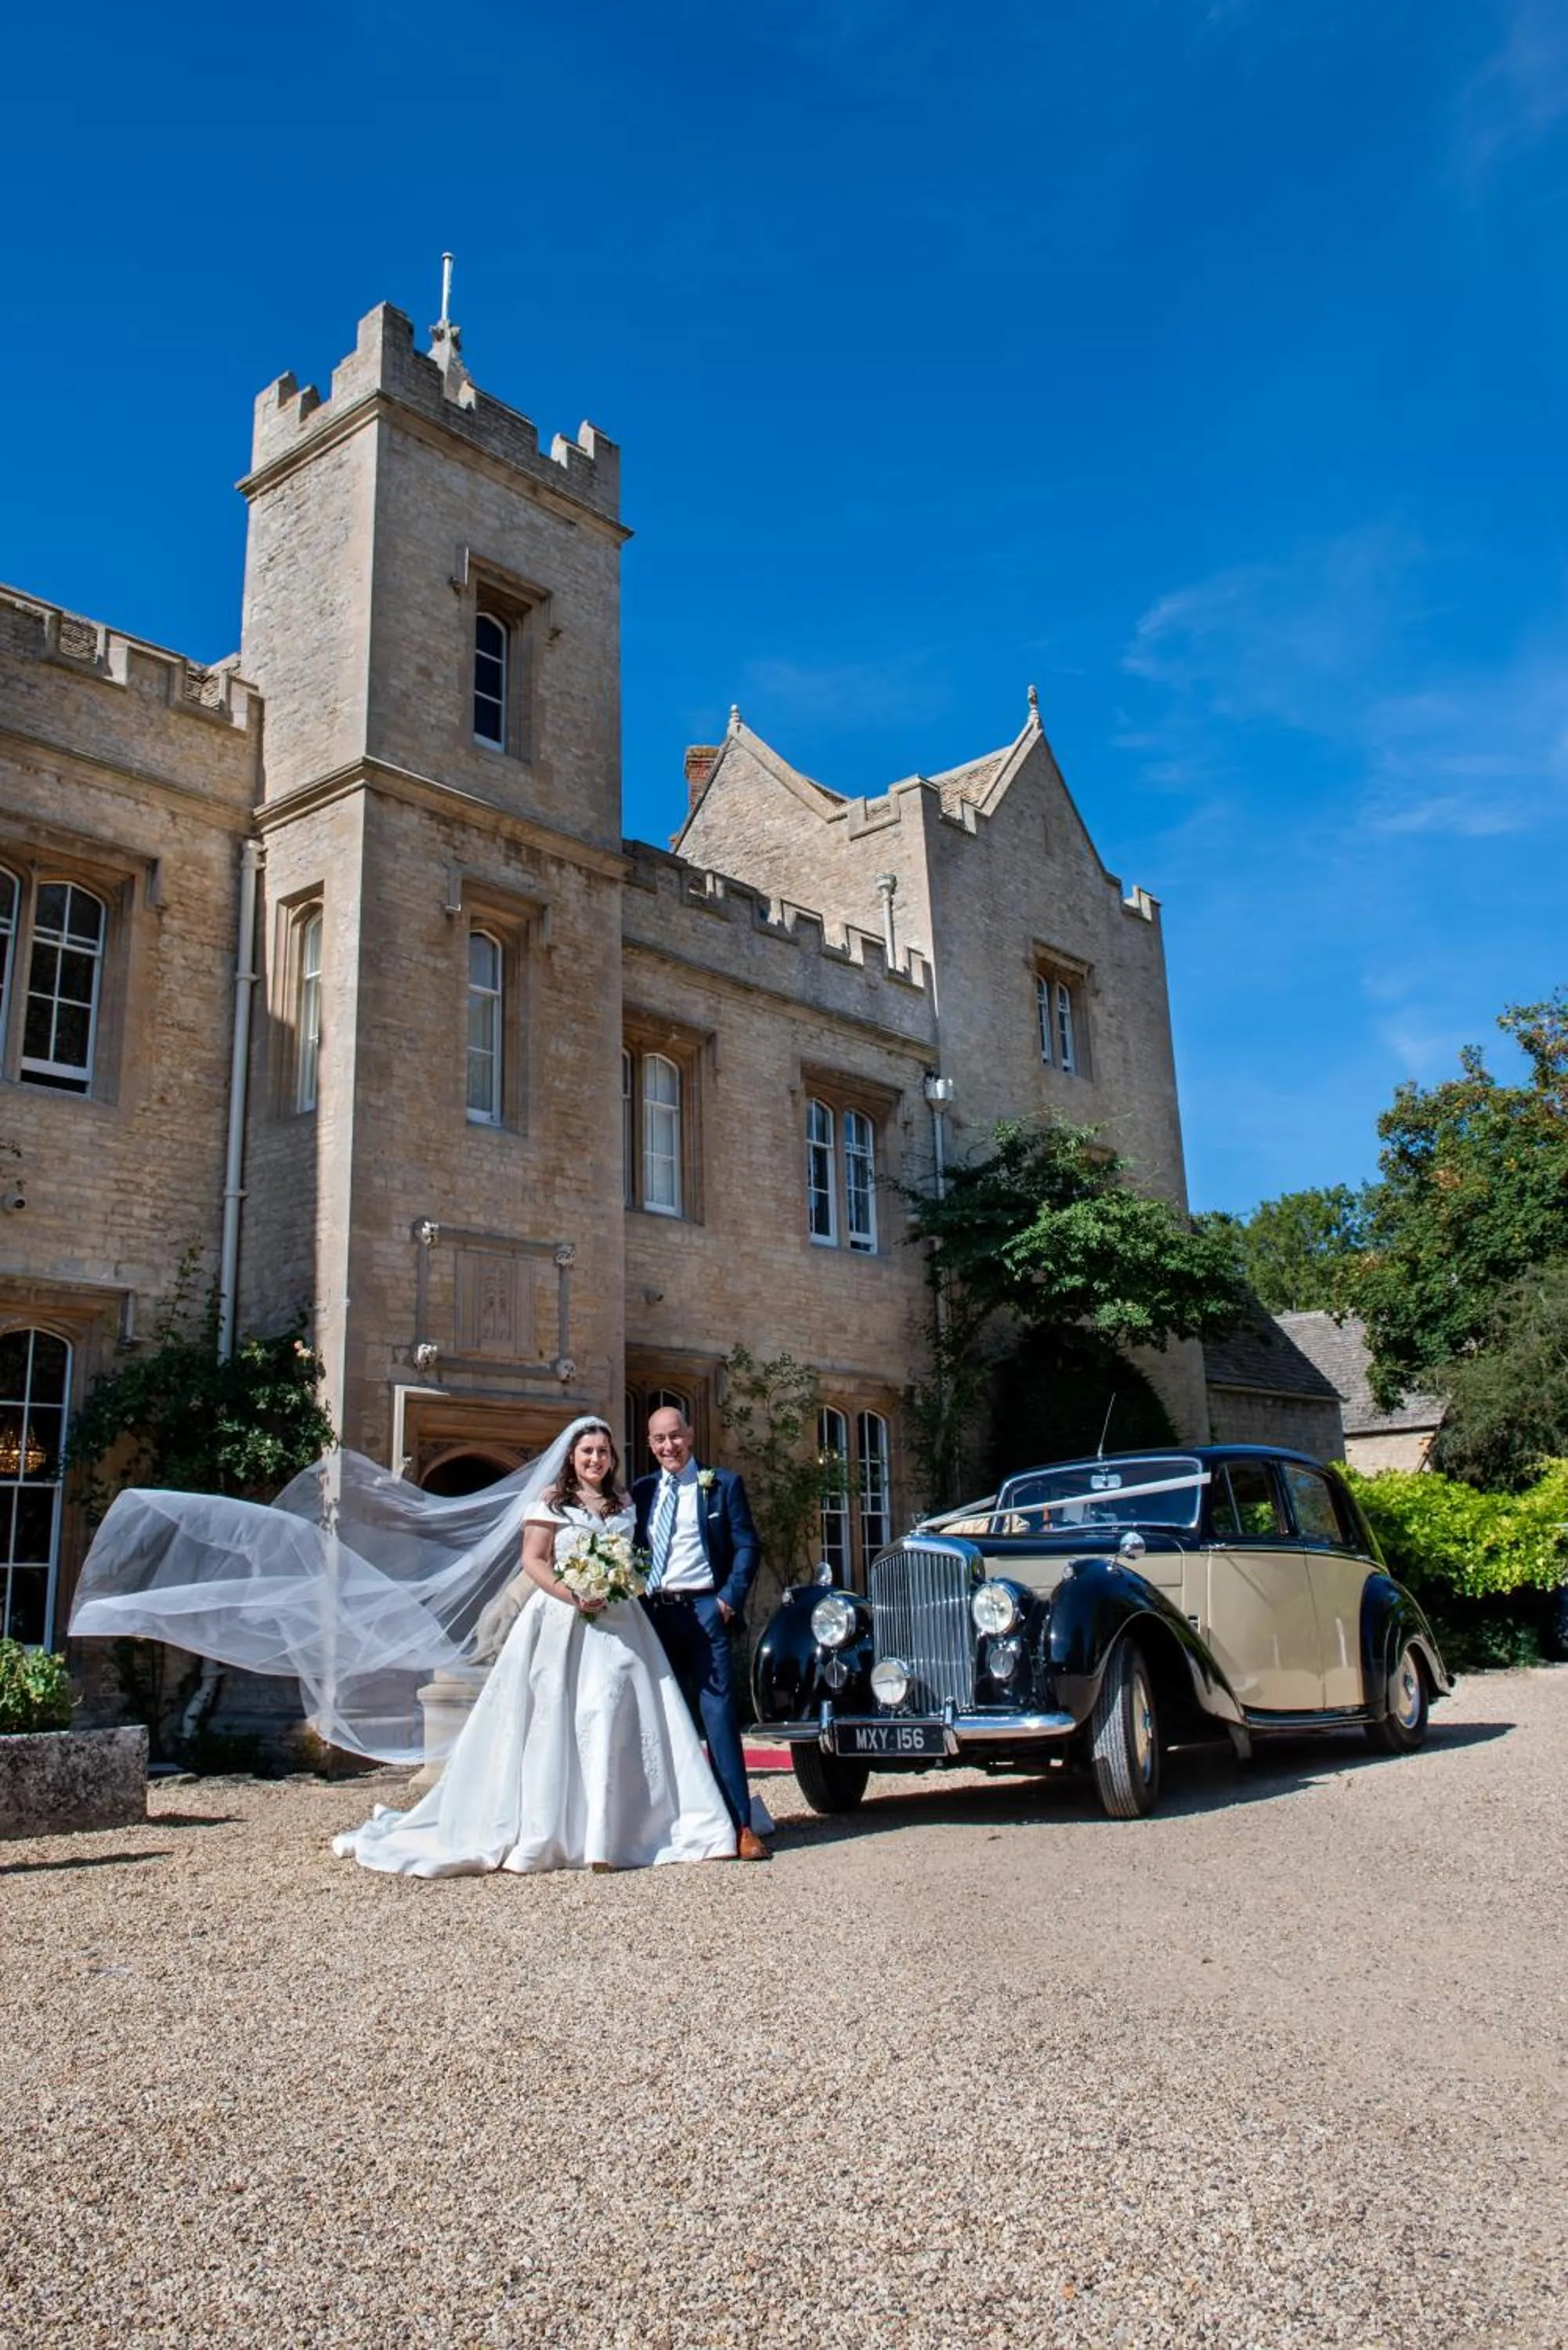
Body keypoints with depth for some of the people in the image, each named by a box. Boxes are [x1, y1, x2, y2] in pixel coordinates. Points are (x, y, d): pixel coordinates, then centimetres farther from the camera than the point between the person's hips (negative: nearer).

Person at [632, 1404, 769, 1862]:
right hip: (653, 1614, 4)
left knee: (718, 1713, -7)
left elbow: (747, 1545, 0)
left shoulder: (722, 1484, 3)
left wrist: (731, 1598, -9)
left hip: (704, 1611, -4)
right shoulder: (642, 1491, 13)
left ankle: (740, 1824, -5)